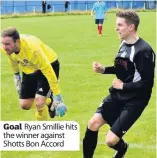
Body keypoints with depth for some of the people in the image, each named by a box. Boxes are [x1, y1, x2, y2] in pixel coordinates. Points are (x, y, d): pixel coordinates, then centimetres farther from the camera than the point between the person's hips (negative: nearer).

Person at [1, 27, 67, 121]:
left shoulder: (32, 49, -41)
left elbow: (48, 72, -35)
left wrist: (58, 98, -32)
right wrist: (16, 75, 16)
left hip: (49, 65, -6)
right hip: (29, 69, 6)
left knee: (39, 102, -21)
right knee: (25, 105, 5)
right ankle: (49, 102, 33)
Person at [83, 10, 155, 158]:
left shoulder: (144, 51, -23)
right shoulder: (124, 43, 4)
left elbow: (147, 84, -22)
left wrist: (123, 86, -15)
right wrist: (104, 69, 2)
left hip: (134, 101, -8)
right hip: (117, 95, 8)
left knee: (111, 140, -12)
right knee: (93, 124, -3)